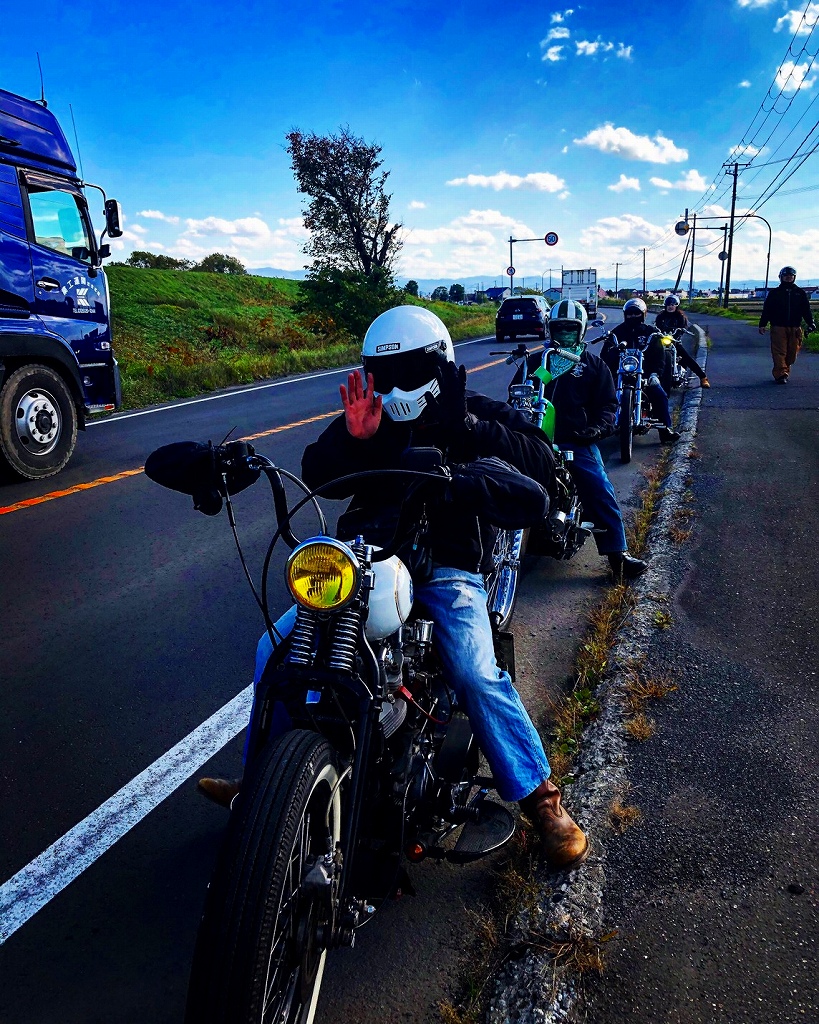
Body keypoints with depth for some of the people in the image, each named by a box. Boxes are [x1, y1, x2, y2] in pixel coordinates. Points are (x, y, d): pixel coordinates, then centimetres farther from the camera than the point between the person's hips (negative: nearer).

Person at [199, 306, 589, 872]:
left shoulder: (477, 413, 3)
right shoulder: (368, 416, 12)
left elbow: (542, 462, -12)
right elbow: (316, 474, 2)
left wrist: (466, 429, -23)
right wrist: (354, 439, -18)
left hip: (449, 570, -3)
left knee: (477, 673, -27)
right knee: (277, 649, -8)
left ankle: (541, 795, -5)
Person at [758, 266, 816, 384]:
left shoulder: (801, 293, 14)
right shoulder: (774, 293, 9)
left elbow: (806, 310, 13)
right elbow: (766, 310, 6)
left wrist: (810, 323, 1)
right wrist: (762, 324, -2)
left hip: (795, 328, 3)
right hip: (778, 327, -3)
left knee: (792, 352, 4)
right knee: (779, 352, -10)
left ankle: (784, 372, 16)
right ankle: (781, 374, -15)